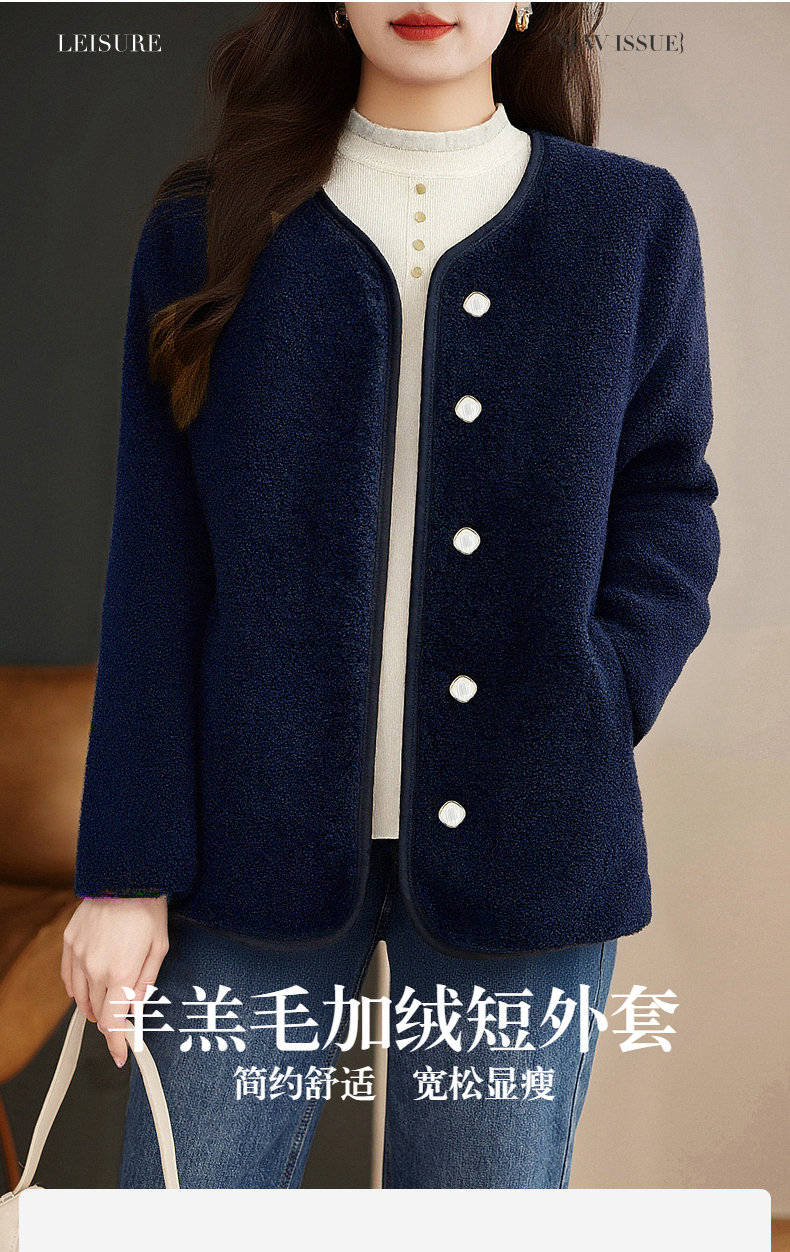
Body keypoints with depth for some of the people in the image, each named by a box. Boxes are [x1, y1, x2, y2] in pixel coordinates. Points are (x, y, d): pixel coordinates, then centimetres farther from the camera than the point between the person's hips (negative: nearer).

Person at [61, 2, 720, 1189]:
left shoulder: (635, 224, 5)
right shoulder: (212, 225, 4)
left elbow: (669, 503, 8)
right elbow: (155, 573, 1)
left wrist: (594, 714, -10)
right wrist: (127, 867, -2)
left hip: (524, 843, 0)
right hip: (260, 831, 1)